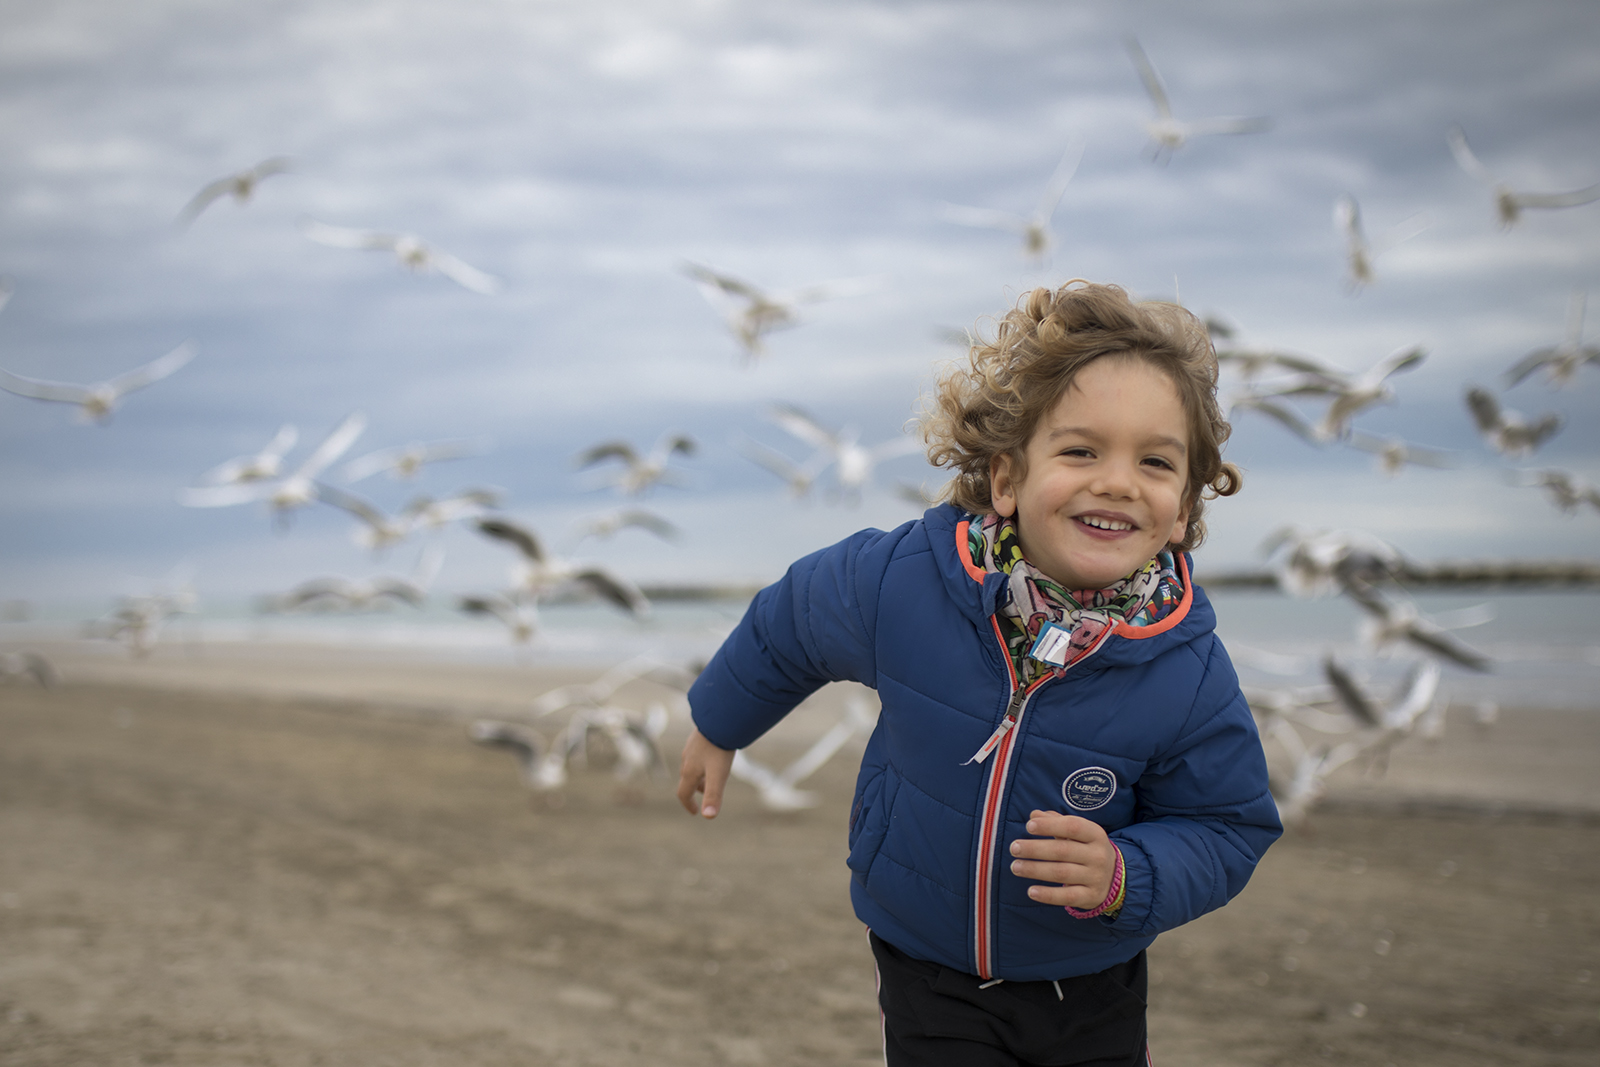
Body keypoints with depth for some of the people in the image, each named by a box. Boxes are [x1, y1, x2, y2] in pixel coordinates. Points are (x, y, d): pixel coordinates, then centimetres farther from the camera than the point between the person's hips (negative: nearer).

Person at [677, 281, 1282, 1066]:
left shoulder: (1189, 677, -22)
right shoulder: (896, 583, -21)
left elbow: (1224, 831, -9)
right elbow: (785, 626, 1)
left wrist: (1123, 878, -29)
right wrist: (718, 726, 18)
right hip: (927, 973, 0)